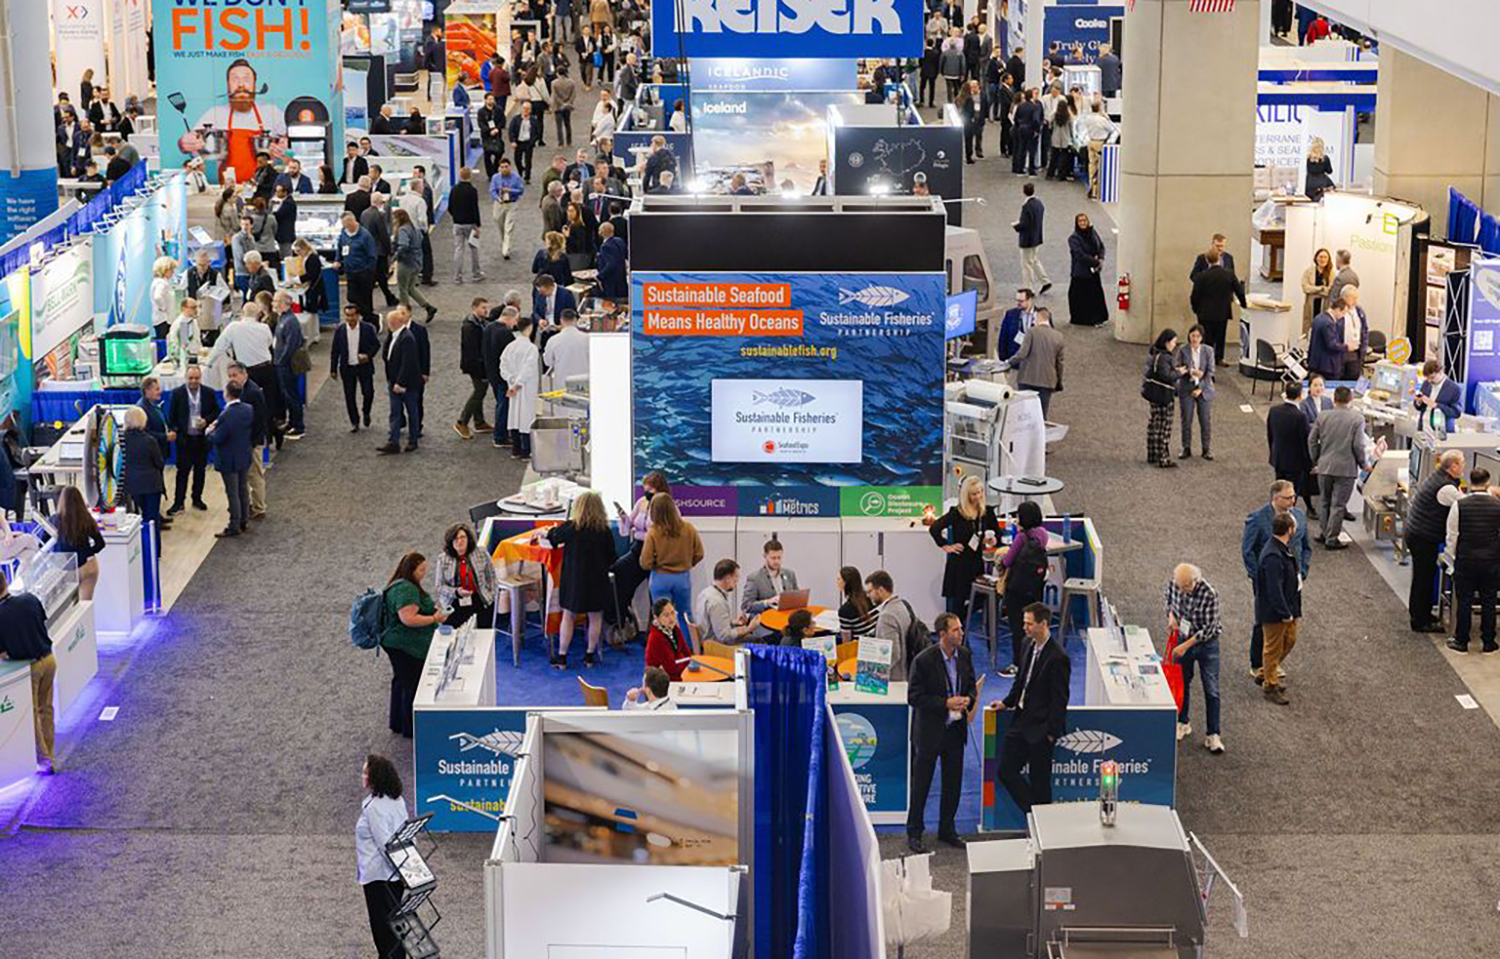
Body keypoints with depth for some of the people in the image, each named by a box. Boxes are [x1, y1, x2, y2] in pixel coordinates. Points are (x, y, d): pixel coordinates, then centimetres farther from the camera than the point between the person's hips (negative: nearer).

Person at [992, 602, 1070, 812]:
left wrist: (1052, 732, -15)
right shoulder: (1028, 645, 5)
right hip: (1021, 720, 8)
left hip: (1040, 728, -8)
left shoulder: (1057, 657, -20)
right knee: (1006, 771, 7)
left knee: (1039, 780, 3)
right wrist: (1007, 702, 15)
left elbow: (1060, 699, -17)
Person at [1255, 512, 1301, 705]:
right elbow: (1274, 589, -28)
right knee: (1273, 647, 5)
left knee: (1289, 639, 22)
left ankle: (1266, 674, 37)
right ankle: (1270, 686, 21)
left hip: (1286, 607, 10)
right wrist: (1285, 613, -21)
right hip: (1273, 611, -10)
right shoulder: (1273, 557, -30)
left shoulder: (1283, 549, 3)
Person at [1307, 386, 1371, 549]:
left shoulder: (1323, 417, -1)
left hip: (1324, 466, 3)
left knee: (1326, 502, 18)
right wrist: (1364, 464, 3)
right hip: (1346, 468, -3)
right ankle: (1331, 539, 5)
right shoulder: (1357, 419, -10)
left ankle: (1325, 534, 28)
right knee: (1338, 505, 3)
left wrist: (1316, 460, 16)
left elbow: (1312, 440, 3)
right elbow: (1358, 445, -13)